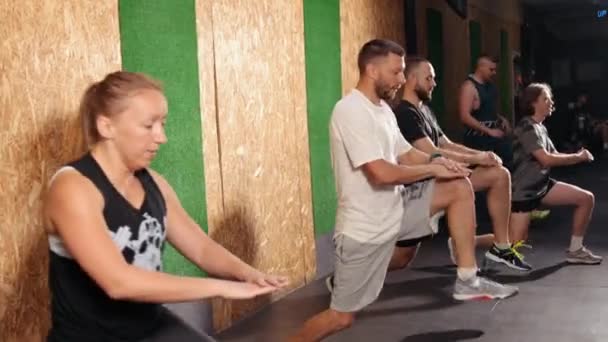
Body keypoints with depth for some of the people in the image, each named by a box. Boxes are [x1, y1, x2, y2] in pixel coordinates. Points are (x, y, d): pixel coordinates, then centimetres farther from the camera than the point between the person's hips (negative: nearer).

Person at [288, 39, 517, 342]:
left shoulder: (383, 109, 9)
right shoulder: (350, 111, -21)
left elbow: (405, 155, 15)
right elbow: (382, 173, -28)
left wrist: (436, 160, -5)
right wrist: (432, 169, -14)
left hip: (395, 210, 9)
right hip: (365, 229, -9)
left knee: (459, 188, 4)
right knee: (342, 317, -4)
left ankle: (467, 280, 10)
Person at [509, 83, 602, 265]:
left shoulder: (541, 128, 11)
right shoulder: (527, 128, -18)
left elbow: (555, 156, 11)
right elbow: (546, 160, -26)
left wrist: (578, 155, -8)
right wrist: (578, 157, -15)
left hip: (542, 184, 9)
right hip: (523, 191, -9)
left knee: (587, 198, 1)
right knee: (514, 244, -8)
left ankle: (575, 250, 10)